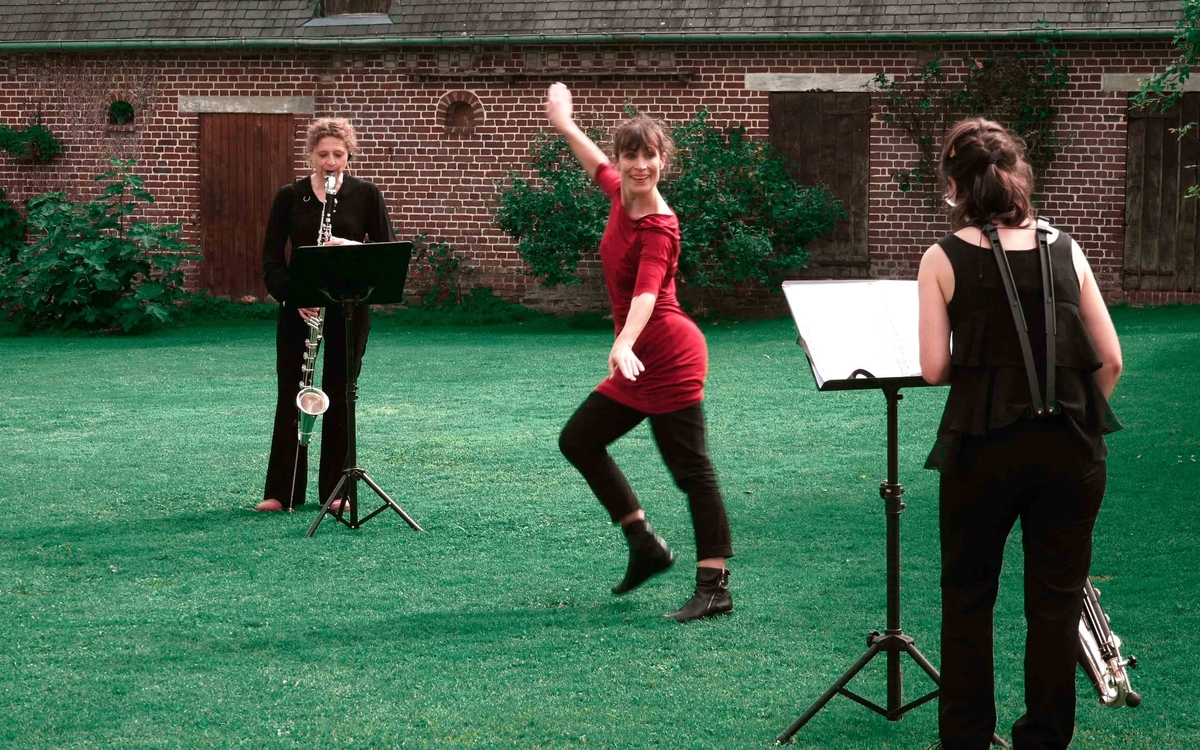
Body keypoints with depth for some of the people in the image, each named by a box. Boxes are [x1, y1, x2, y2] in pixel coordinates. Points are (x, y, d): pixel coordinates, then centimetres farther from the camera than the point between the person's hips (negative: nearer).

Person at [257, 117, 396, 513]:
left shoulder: (365, 195, 0)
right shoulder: (290, 196, 1)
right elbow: (272, 258, 1)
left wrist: (353, 247, -20)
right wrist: (293, 297, -14)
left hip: (349, 307, 0)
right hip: (298, 308, 0)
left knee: (339, 395, 3)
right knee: (291, 394, 2)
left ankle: (335, 488, 11)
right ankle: (281, 491, 8)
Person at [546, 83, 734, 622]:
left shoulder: (658, 226, -18)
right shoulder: (621, 197, 5)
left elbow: (646, 293, -34)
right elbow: (599, 167, 29)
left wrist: (624, 344, -50)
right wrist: (562, 124, 42)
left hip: (668, 355, -10)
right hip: (639, 361, 10)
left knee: (691, 471, -7)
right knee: (578, 440, 16)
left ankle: (715, 588, -3)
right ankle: (645, 546, 21)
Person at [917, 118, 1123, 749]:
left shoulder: (945, 259, -4)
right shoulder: (1065, 250, 4)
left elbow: (934, 368, -7)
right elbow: (1110, 359, 2)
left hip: (983, 445, -2)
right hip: (1071, 449, 2)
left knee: (967, 597, 14)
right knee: (1056, 602, 10)